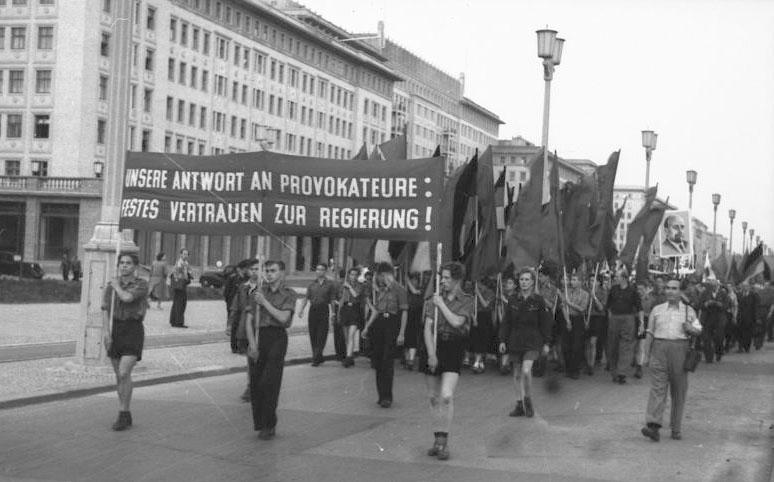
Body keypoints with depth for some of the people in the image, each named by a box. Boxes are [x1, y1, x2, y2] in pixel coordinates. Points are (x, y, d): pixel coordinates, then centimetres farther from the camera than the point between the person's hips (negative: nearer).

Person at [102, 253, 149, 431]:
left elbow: (127, 298, -24)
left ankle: (122, 415, -8)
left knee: (124, 373, -16)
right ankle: (126, 415, 19)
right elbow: (105, 311, 0)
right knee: (119, 375, 8)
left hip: (133, 331, -4)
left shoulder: (142, 285, -7)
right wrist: (106, 333, -13)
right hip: (115, 331, 5)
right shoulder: (111, 285, 6)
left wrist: (117, 286, -5)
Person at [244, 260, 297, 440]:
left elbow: (283, 317, -11)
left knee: (269, 382, -10)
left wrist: (264, 302, -10)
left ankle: (269, 425, -2)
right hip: (258, 336, 3)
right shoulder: (258, 292, 12)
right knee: (255, 383, 2)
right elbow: (249, 319, 7)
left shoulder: (289, 294, 4)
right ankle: (259, 423, 14)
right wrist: (252, 343, -5)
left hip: (277, 337, -3)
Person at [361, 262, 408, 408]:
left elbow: (404, 312, -9)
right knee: (377, 360, 6)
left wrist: (401, 333, -14)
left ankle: (387, 397, -7)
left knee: (387, 361, -10)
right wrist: (367, 327, 17)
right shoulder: (381, 290, 17)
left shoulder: (399, 290, -5)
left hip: (392, 324, -7)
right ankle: (382, 395, 15)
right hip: (378, 324, 7)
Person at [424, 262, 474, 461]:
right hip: (434, 347, 4)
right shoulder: (434, 299, 8)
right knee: (433, 398, 6)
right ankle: (438, 440, 17)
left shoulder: (466, 301, 1)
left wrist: (441, 304, -6)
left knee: (446, 396, -18)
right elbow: (428, 328, 0)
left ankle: (443, 441, -11)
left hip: (454, 349, -3)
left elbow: (456, 322, -16)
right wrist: (431, 354, -11)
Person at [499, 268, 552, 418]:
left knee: (526, 370, -18)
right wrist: (502, 340, 3)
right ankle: (519, 405, 15)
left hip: (532, 341, -3)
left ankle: (528, 400, 2)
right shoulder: (512, 300, 5)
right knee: (517, 373, 7)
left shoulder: (539, 300, -2)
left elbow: (546, 323, 2)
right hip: (515, 341, 4)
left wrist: (546, 343, -1)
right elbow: (506, 322, 8)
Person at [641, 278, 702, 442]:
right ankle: (652, 425, -22)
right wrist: (646, 354, 7)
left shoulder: (688, 311, 11)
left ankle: (676, 428, 13)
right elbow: (650, 333, 12)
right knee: (657, 387, -11)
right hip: (659, 349, 0)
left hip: (680, 350, 1)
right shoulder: (657, 310, 12)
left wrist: (691, 329, -9)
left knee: (679, 390, 3)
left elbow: (698, 329, 14)